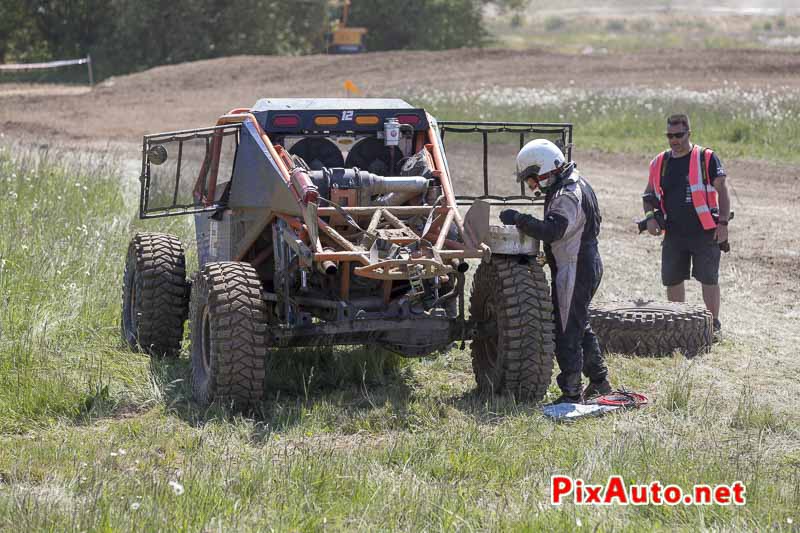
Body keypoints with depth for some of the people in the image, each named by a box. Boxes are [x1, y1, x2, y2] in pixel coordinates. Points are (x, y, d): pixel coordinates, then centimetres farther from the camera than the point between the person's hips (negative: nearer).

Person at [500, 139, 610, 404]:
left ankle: (571, 393, -1)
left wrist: (518, 219, -29)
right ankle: (599, 380, 31)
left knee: (567, 332, -5)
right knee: (580, 326, 22)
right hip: (587, 265, 11)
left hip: (574, 271, -11)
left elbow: (551, 230, -35)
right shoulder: (575, 184, 12)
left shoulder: (567, 197, -22)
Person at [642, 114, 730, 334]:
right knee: (672, 280, 9)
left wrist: (723, 223, -12)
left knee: (708, 279, -3)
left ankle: (714, 324, 8)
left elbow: (722, 191, -4)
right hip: (673, 234, 5)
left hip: (705, 233, -5)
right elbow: (649, 194, 19)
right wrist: (650, 216, 1)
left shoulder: (707, 159, -3)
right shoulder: (660, 163, 10)